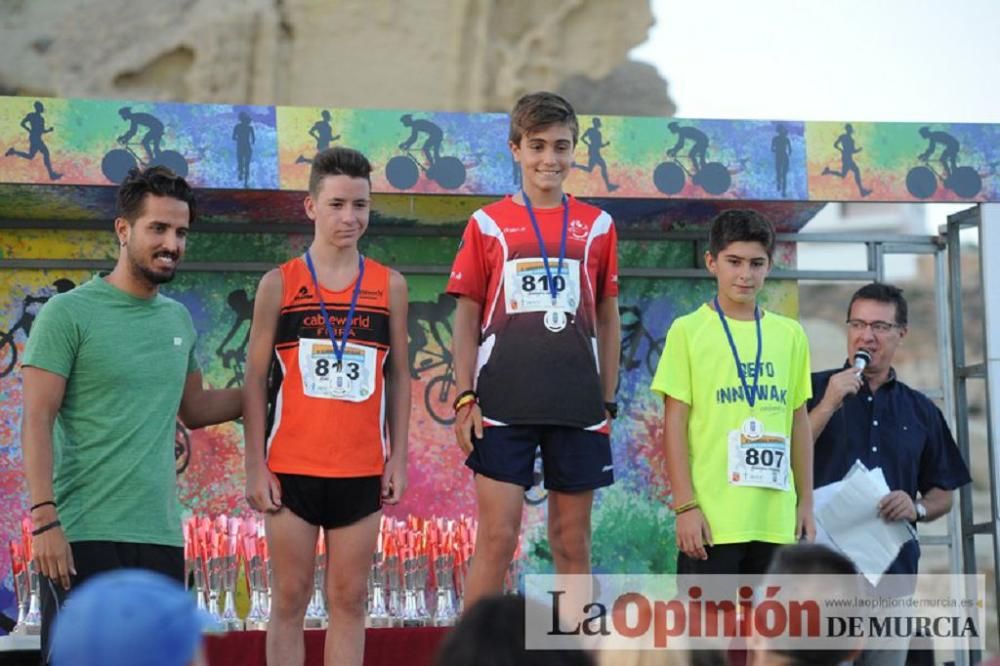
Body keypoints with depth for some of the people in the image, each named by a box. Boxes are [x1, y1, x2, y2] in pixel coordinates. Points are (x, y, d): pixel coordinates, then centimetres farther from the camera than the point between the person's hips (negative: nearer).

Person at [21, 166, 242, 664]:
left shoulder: (178, 319, 13)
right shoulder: (69, 313, -5)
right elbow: (37, 422, -9)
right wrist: (44, 518, -17)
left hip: (161, 536, 6)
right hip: (83, 534, -6)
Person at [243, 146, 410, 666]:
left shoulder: (389, 286, 6)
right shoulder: (279, 284, 1)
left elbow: (398, 376, 11)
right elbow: (256, 379, 2)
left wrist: (398, 457, 4)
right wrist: (255, 466, -4)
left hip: (362, 470, 2)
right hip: (291, 468, -2)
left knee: (349, 600, 5)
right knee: (289, 599, 3)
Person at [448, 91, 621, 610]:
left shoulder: (596, 225, 10)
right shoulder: (488, 223, 5)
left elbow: (607, 318, 13)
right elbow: (467, 318, 5)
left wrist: (608, 402, 9)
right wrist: (464, 398, -3)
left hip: (578, 407, 2)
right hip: (504, 405, -2)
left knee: (573, 542, 6)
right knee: (496, 538, -5)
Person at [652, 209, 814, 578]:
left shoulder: (790, 335, 11)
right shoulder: (688, 331, -1)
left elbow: (799, 423, 16)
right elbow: (675, 426, -4)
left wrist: (805, 501, 12)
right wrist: (685, 505, -10)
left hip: (776, 518, 4)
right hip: (712, 517, -4)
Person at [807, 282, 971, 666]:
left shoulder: (920, 410, 14)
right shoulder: (815, 390, 4)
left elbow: (943, 495, 17)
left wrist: (917, 509, -5)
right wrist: (828, 405, -14)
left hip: (892, 570, 4)